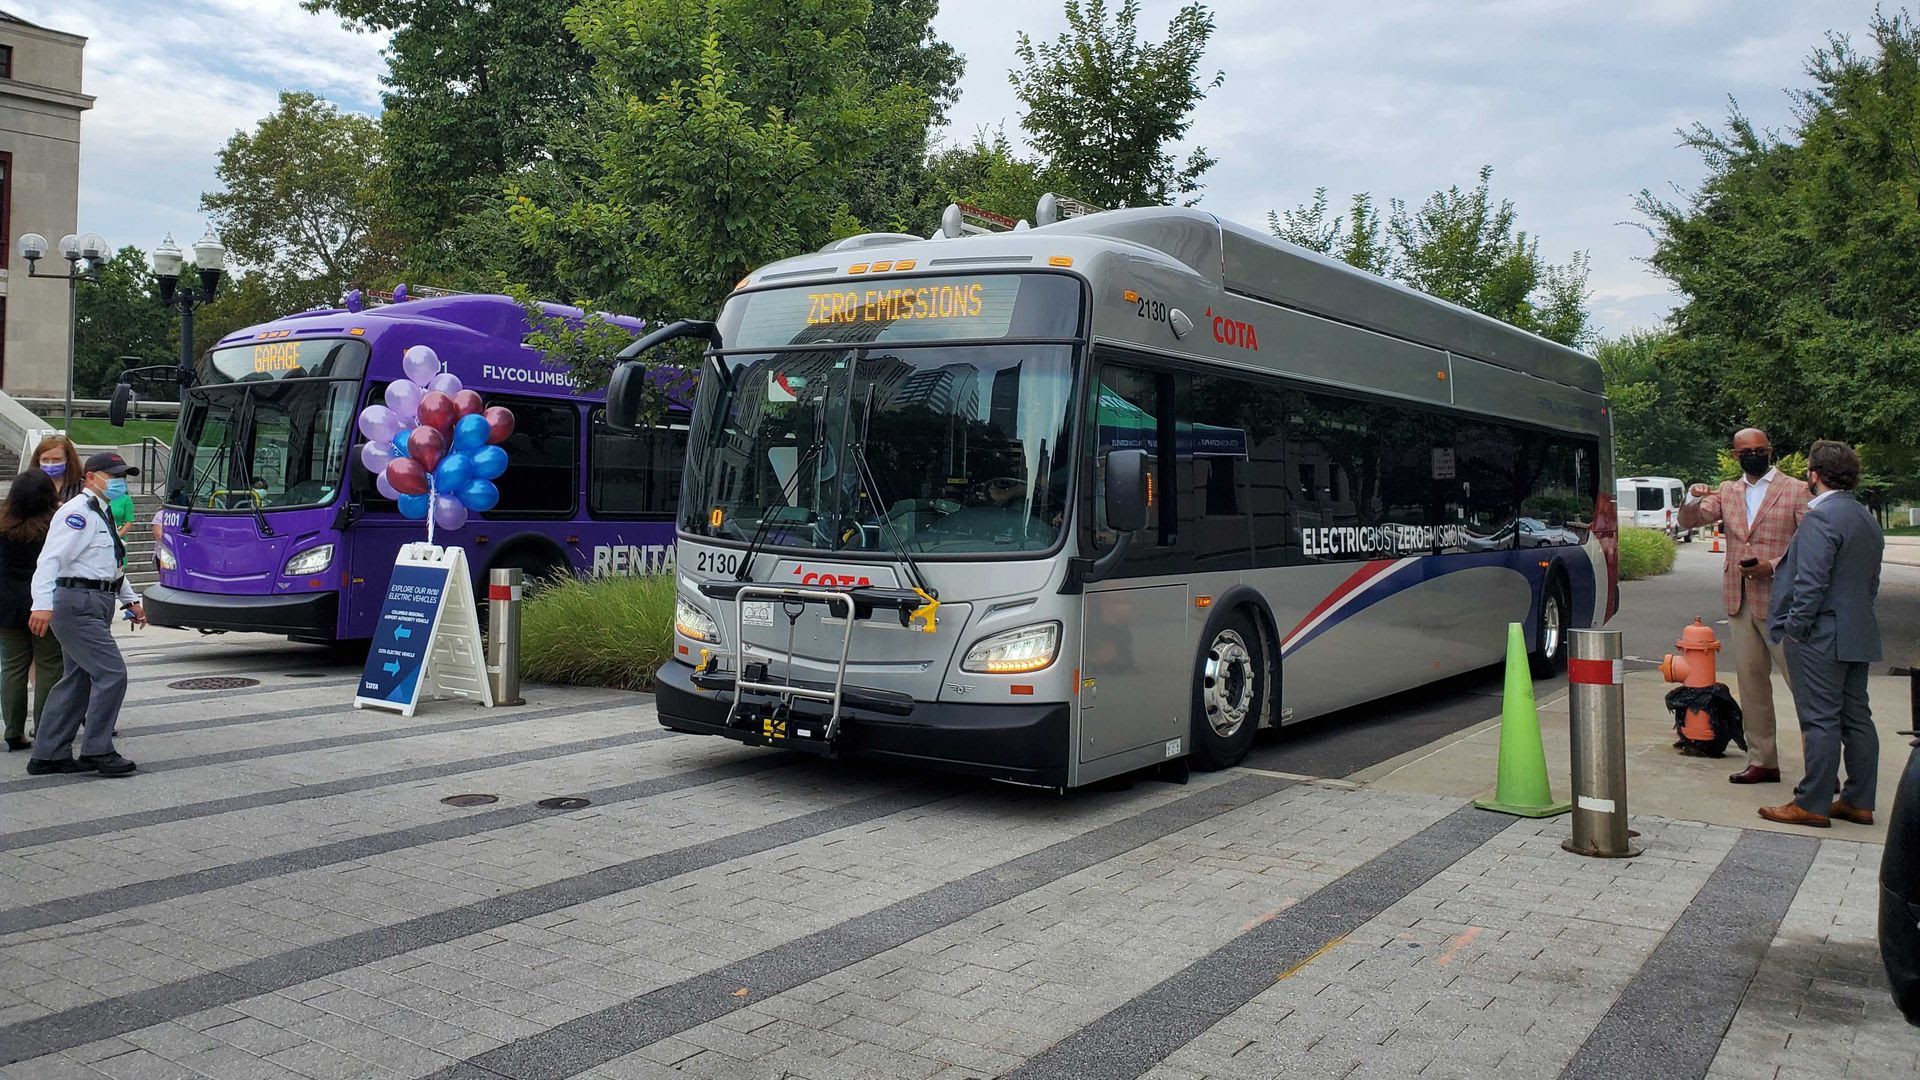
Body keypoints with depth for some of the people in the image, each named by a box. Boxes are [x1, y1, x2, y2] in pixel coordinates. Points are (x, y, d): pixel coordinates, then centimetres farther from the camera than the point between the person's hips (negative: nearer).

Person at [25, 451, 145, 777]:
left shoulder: (102, 514, 20)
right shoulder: (78, 512, -12)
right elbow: (50, 558, -22)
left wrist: (131, 599, 31)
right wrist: (42, 604, -32)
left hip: (95, 606, 10)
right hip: (79, 604, -10)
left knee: (78, 679, 12)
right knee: (111, 674, -11)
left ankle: (48, 755, 18)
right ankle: (97, 752, -3)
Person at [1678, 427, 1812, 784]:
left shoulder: (1796, 490, 1)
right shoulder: (1727, 492, 14)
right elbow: (1688, 521, 6)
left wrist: (1774, 566, -16)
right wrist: (1695, 500, -15)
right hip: (1739, 602, 5)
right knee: (1751, 683, 9)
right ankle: (1762, 761, 17)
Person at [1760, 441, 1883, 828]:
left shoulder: (1821, 517, -16)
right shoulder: (1867, 518, 15)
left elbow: (1811, 581, -21)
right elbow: (1871, 581, 20)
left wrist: (1794, 627, -14)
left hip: (1822, 636, -10)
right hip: (1859, 635, 10)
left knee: (1820, 721, -6)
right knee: (1856, 719, 12)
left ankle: (1812, 805, -1)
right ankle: (1858, 802, 19)